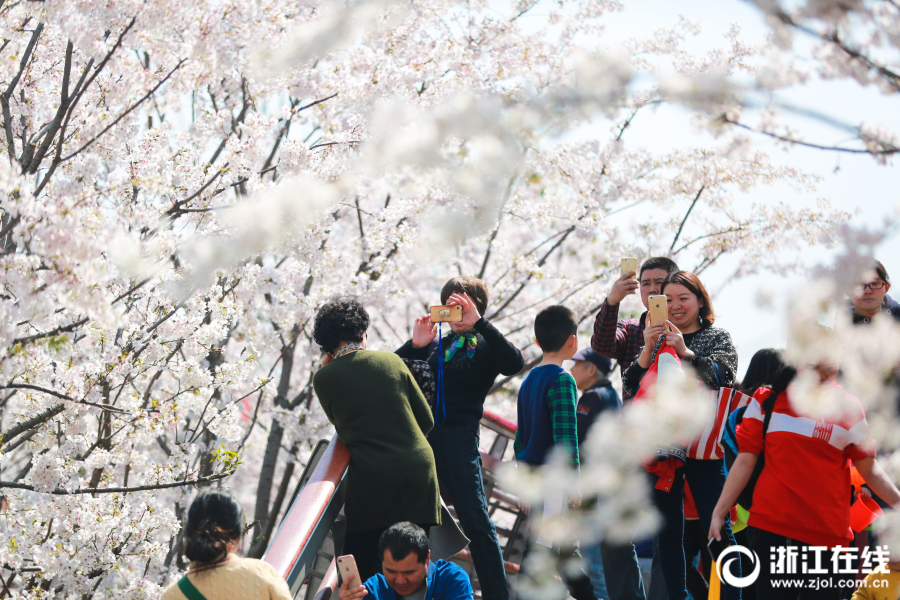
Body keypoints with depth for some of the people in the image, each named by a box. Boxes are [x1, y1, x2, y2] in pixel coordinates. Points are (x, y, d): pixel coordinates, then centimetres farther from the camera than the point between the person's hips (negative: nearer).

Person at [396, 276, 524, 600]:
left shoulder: (486, 347, 5)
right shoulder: (435, 345, 19)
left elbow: (514, 363, -17)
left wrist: (478, 322, -20)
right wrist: (414, 345, -4)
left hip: (459, 441, -5)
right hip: (420, 436, 6)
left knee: (475, 519, -8)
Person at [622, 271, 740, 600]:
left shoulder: (718, 338, 9)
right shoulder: (656, 340, 16)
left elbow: (722, 376, -8)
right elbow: (631, 387, 7)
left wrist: (684, 351, -18)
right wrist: (648, 349, -8)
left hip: (702, 447, -3)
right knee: (669, 531, 4)